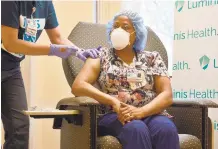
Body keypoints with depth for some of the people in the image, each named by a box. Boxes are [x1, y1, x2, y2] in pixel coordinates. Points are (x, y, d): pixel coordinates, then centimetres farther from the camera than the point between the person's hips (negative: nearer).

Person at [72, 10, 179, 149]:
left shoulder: (152, 58, 15)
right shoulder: (101, 56, 12)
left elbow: (167, 95, 3)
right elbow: (78, 86, -4)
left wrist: (140, 111, -17)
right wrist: (114, 101, -18)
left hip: (150, 114, 2)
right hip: (113, 116, -1)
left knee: (166, 129, -34)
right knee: (136, 129, -37)